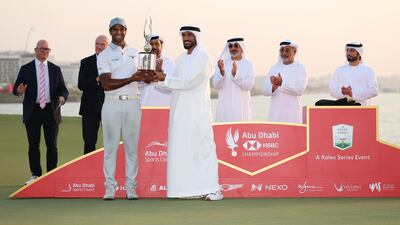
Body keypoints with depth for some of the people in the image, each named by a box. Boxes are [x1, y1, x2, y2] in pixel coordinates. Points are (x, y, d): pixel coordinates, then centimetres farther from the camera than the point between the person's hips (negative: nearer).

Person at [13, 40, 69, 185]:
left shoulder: (55, 69, 11)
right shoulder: (26, 69, 5)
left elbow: (63, 89, 9)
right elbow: (16, 89, 2)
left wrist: (62, 97, -13)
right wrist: (19, 91, -22)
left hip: (51, 111, 1)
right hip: (32, 112, -1)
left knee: (52, 145, 1)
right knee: (33, 145, 1)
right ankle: (35, 175, 8)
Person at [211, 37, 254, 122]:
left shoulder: (247, 64, 3)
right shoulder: (223, 63, 7)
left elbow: (249, 85, -9)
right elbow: (215, 85, -2)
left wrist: (235, 74, -23)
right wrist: (222, 71, -19)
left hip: (241, 106, -1)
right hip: (225, 106, 1)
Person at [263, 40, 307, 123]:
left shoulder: (300, 68, 3)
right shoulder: (274, 68, 13)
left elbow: (300, 90, -10)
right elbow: (266, 91, 8)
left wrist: (282, 83, -17)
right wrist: (274, 86, -14)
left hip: (292, 111, -3)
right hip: (276, 112, 3)